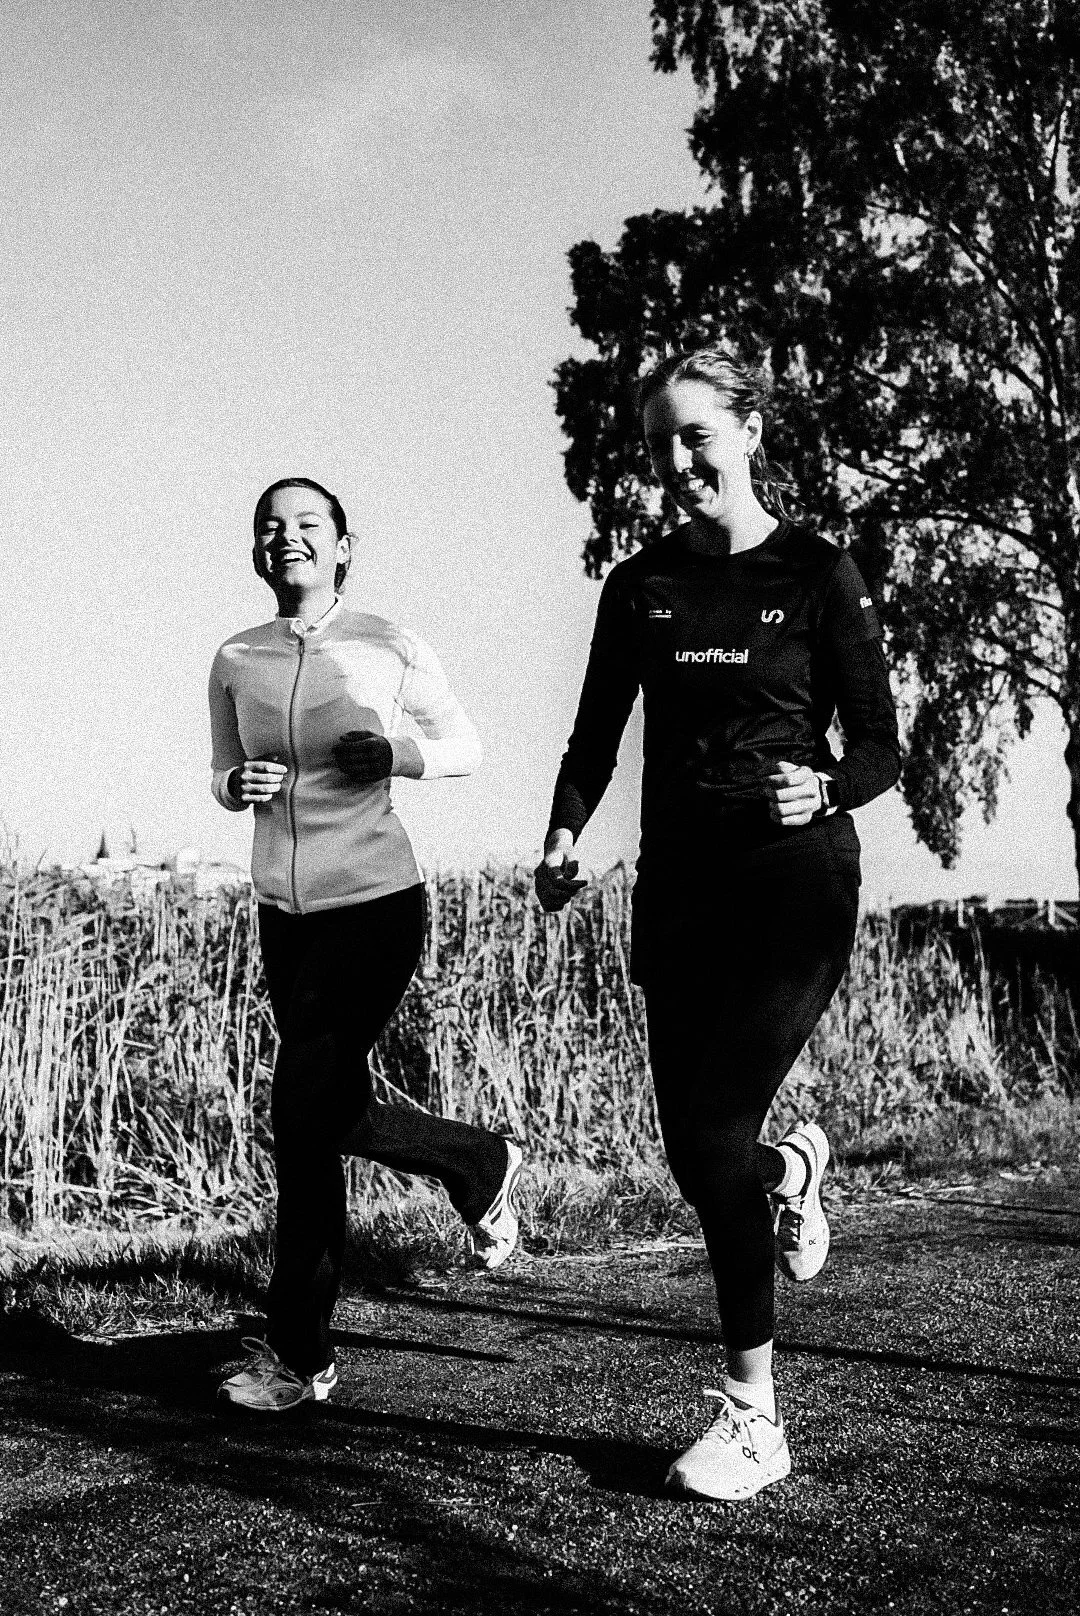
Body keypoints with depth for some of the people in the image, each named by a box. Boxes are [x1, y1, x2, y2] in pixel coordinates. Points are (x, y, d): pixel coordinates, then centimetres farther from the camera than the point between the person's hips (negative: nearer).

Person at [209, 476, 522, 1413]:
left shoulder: (389, 651, -4)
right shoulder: (236, 662, 6)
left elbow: (466, 747, 7)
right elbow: (224, 779, 16)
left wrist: (397, 754, -13)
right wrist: (238, 786, -7)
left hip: (376, 904, -5)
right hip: (285, 913, 5)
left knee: (304, 1111, -8)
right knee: (330, 1112, 9)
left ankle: (298, 1352, 9)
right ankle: (485, 1167, 35)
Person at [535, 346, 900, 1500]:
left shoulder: (816, 573, -2)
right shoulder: (638, 586, 8)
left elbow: (880, 745, -2)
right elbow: (596, 735, 9)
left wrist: (824, 791, -24)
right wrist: (564, 839, -9)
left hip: (794, 883, -4)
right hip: (678, 888, 4)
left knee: (712, 1134, -11)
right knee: (693, 1149, 4)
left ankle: (753, 1415, 6)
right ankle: (792, 1167, 43)